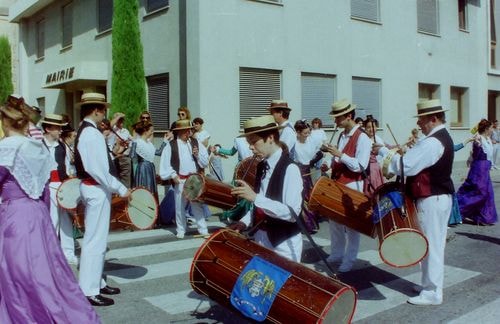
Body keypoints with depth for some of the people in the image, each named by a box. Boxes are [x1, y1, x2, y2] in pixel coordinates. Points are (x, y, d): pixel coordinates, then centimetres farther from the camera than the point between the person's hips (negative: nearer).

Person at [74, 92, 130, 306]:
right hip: (96, 189, -11)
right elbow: (98, 170, -24)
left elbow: (96, 162, 10)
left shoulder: (85, 132, 13)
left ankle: (96, 282, 29)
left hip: (92, 187, 11)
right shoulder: (92, 134, -19)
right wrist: (121, 189, -19)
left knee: (96, 239, 18)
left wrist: (112, 154, 11)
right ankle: (89, 291, 3)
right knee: (95, 240, -5)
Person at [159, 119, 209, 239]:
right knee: (180, 206, 7)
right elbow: (165, 163, -4)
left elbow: (206, 161, 7)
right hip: (180, 180, -2)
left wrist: (198, 155, -10)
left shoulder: (196, 143, 8)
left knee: (197, 205, 5)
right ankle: (181, 230, 18)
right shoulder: (171, 145, -2)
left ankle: (203, 229, 10)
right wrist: (173, 175, -11)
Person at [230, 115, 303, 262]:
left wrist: (255, 197, -31)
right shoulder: (262, 166, 5)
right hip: (261, 238, 7)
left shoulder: (290, 169, -19)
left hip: (284, 244, -7)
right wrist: (245, 222, 1)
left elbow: (292, 212, -27)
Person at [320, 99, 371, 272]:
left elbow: (360, 166, -21)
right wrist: (329, 165, 2)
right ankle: (336, 254, 32)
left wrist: (340, 154, -26)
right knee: (334, 221, 16)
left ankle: (349, 260, 18)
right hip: (337, 184, 8)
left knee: (351, 225, 5)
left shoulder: (362, 138, -15)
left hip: (352, 186, -8)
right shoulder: (342, 135, 9)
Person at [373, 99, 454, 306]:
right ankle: (433, 286, 28)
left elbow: (406, 165, -24)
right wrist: (404, 152, 3)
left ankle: (432, 293, 8)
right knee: (435, 244, 17)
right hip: (441, 196, 10)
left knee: (431, 245, -2)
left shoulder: (432, 142, -21)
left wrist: (382, 151, -14)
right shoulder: (443, 137, 13)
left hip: (431, 200, -10)